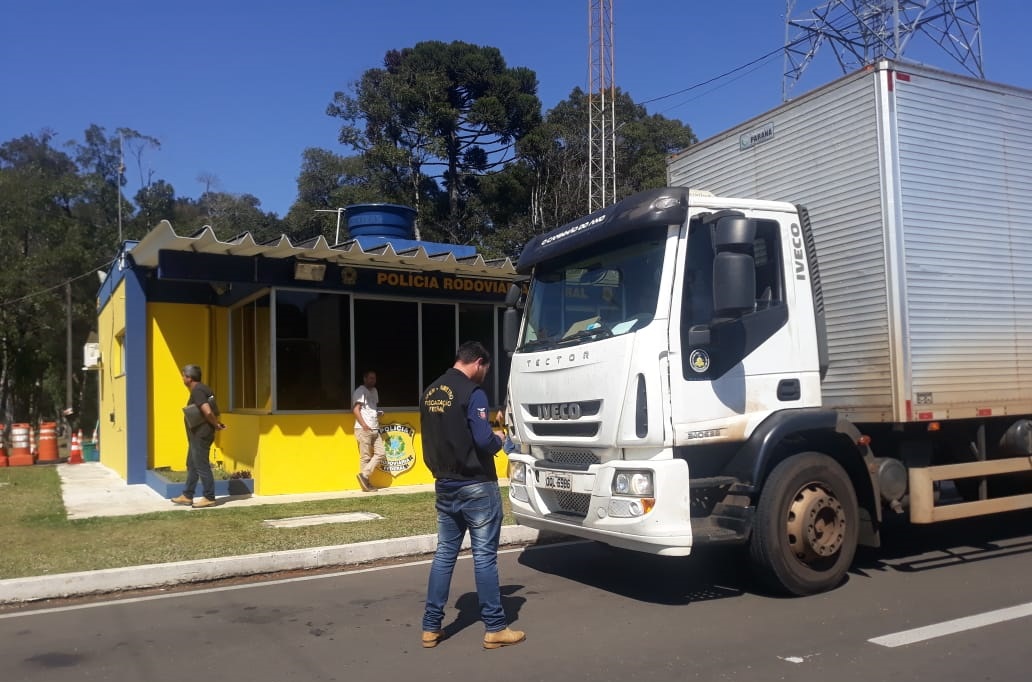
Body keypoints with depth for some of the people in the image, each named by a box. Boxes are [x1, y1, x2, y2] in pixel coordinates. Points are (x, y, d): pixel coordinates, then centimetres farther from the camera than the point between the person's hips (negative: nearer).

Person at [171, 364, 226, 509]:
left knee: (202, 466, -2)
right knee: (192, 465, 17)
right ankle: (187, 496, 26)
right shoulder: (201, 389, 14)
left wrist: (216, 425, -14)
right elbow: (209, 411, 17)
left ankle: (209, 498, 5)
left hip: (200, 435, -10)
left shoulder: (197, 391, -18)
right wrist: (216, 424, 6)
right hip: (198, 435, 10)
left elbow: (208, 412, -28)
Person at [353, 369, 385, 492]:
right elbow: (356, 409, -14)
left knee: (380, 454, 1)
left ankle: (364, 475, 3)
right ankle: (366, 483, 1)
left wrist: (378, 414, 8)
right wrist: (364, 425, -20)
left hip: (375, 429, 8)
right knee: (365, 457, -4)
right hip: (363, 429, -8)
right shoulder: (360, 391, -6)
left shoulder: (374, 391, 19)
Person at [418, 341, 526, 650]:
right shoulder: (472, 392, -15)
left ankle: (431, 628, 16)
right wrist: (498, 440, 0)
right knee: (484, 556, 1)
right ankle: (495, 629, 10)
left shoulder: (429, 393, 9)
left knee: (444, 554, 12)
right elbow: (484, 441, -21)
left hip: (444, 486, 7)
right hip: (476, 487, -7)